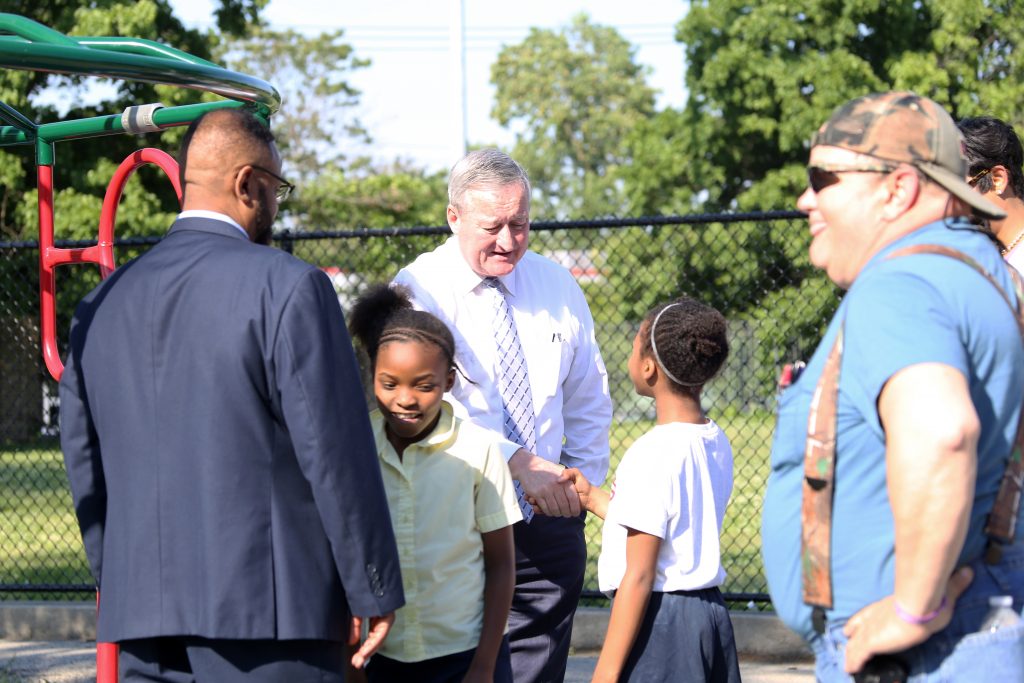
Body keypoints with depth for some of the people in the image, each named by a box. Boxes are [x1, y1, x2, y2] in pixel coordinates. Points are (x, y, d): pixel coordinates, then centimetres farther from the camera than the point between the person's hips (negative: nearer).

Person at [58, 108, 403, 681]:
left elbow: (84, 464, 15)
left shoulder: (102, 304, 11)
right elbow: (335, 454, -10)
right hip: (267, 620, -6)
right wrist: (375, 591, -2)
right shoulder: (288, 288, -8)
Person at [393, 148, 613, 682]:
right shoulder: (418, 290, -6)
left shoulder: (558, 286, 10)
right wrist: (519, 463, -28)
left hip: (546, 525, 4)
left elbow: (589, 403, 20)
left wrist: (579, 489, 10)